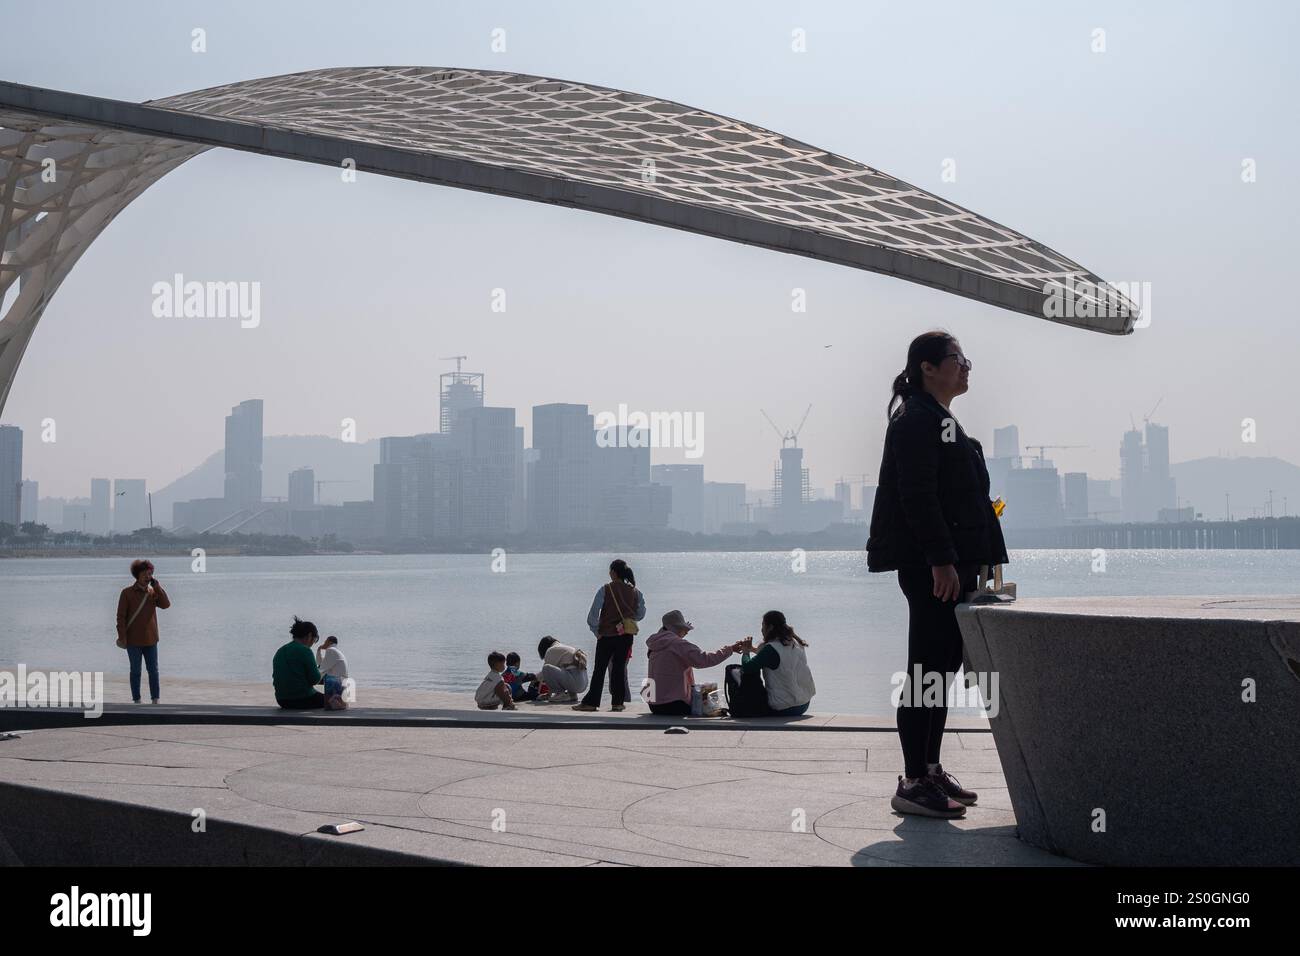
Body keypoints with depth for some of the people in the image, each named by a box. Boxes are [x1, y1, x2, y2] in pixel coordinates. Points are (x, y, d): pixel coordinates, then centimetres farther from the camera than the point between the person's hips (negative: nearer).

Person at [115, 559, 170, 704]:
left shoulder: (153, 592, 7)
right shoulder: (127, 592, -4)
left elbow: (166, 604, -9)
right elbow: (121, 616, -5)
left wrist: (156, 585, -11)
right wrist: (122, 637, -11)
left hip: (150, 639, 3)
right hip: (133, 640, -3)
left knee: (153, 670, 3)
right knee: (135, 671, 5)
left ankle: (155, 700, 8)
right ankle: (137, 700, 11)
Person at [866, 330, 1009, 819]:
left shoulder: (941, 421, 20)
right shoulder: (917, 419, -10)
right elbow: (917, 496, -19)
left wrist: (973, 566, 19)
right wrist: (941, 561, -23)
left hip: (953, 564, 10)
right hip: (929, 566, -10)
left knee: (943, 668, 13)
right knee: (927, 670, -8)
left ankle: (931, 770, 20)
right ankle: (913, 783, -4)